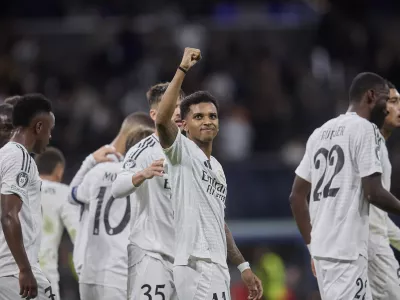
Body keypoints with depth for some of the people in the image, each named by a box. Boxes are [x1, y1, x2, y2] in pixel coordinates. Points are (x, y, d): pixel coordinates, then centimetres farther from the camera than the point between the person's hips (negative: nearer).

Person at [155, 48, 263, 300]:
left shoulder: (217, 168, 23)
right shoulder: (181, 152, -2)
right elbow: (162, 120, -23)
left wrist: (243, 266, 24)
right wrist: (182, 70, -25)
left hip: (217, 267, 9)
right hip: (196, 266, -9)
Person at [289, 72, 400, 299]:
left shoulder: (320, 133, 18)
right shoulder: (365, 129, -6)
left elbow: (297, 196, 18)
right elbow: (373, 192, -14)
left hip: (322, 247, 9)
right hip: (346, 249, -9)